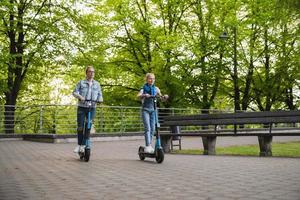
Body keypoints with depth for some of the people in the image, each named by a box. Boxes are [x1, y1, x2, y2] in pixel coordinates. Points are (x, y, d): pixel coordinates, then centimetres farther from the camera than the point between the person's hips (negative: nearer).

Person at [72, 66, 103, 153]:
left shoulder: (97, 84, 11)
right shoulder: (81, 83, 5)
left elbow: (100, 94, 9)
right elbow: (75, 92, -3)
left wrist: (100, 99, -13)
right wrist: (80, 96, -23)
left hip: (92, 108, 2)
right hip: (81, 107, -1)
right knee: (80, 126, -2)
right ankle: (79, 145, 11)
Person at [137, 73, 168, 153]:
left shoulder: (155, 88, 10)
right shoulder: (144, 88, 1)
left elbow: (161, 97, 2)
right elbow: (138, 95, -17)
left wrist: (164, 97, -21)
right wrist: (144, 95, -38)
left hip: (153, 109, 3)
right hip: (145, 109, -3)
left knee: (153, 128, 4)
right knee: (147, 128, -13)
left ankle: (150, 145, 18)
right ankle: (148, 146, -15)